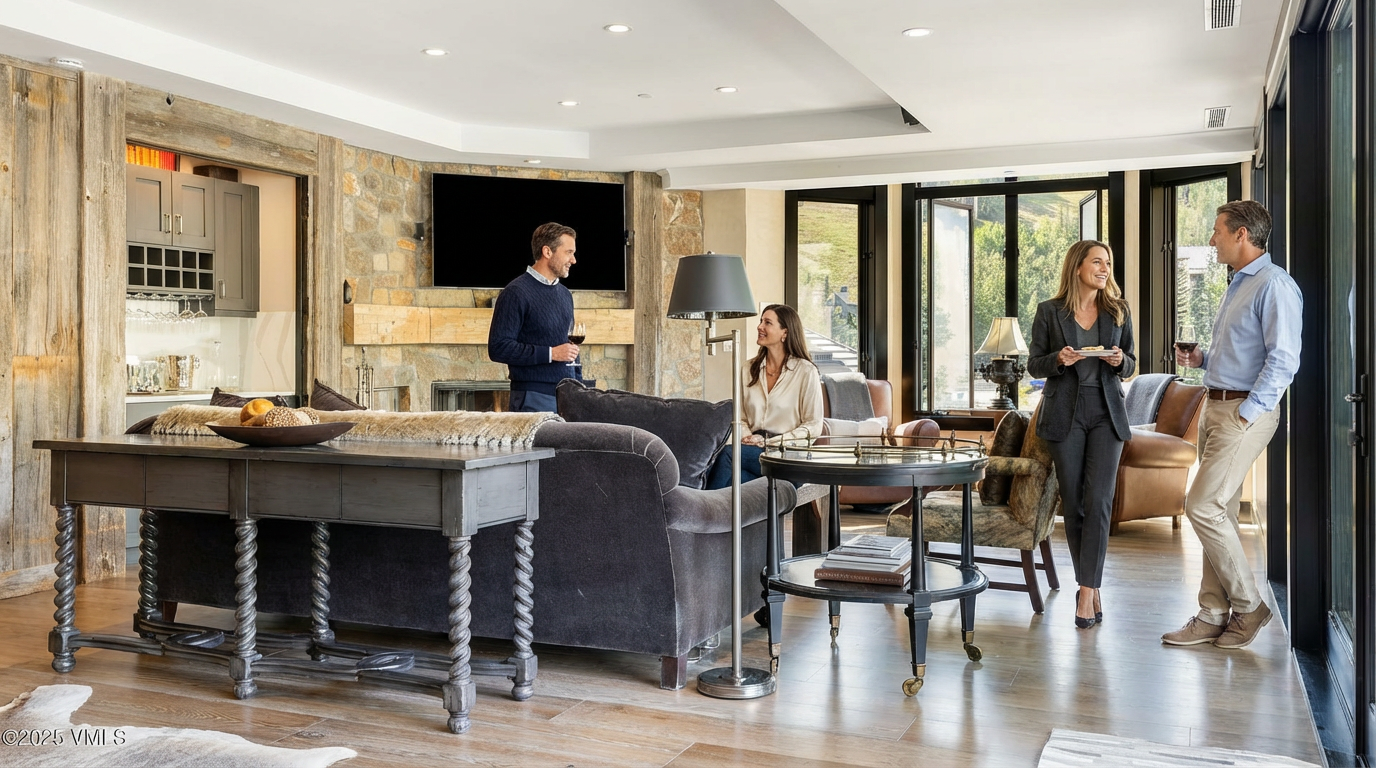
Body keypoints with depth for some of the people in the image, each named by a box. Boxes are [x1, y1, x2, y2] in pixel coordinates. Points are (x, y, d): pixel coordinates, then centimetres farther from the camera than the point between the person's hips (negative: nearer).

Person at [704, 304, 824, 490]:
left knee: (727, 453, -31)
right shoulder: (749, 370, 15)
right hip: (752, 450, 4)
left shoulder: (806, 372, 0)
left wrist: (769, 441, -11)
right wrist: (745, 437, -6)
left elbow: (813, 426, -2)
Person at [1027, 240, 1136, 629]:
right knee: (1073, 505, 3)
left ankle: (1087, 592, -8)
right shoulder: (1049, 312, 2)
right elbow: (1034, 365, 4)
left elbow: (1131, 365, 13)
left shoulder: (1119, 311, 7)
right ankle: (1092, 588, 16)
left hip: (1107, 414, 1)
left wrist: (1120, 361, -10)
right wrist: (1058, 360, -17)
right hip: (1065, 414, -1)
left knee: (1098, 501, -10)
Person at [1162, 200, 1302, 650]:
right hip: (1216, 406, 10)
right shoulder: (1237, 285, 19)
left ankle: (1248, 607, 3)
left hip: (1245, 411, -10)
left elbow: (1283, 360, -20)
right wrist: (1201, 358, 11)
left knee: (1203, 508, -12)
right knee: (1219, 513, 10)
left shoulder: (1274, 285, -13)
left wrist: (1247, 412, -21)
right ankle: (1214, 616, 15)